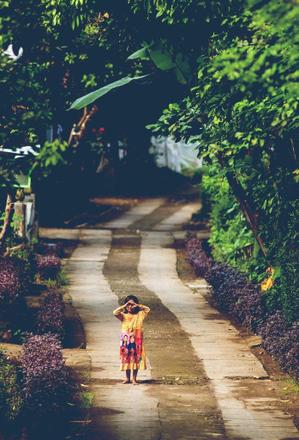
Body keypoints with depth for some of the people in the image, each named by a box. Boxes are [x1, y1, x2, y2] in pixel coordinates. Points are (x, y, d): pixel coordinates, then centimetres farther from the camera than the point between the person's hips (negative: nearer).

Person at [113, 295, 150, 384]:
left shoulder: (140, 315, 1)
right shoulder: (123, 316, 0)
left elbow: (148, 309, -12)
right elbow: (115, 312, -17)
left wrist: (138, 305, -11)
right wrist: (124, 306, -13)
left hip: (136, 341, 0)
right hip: (126, 341, 1)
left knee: (136, 359, 2)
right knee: (126, 359, 7)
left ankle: (134, 379, 10)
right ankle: (127, 378, 19)